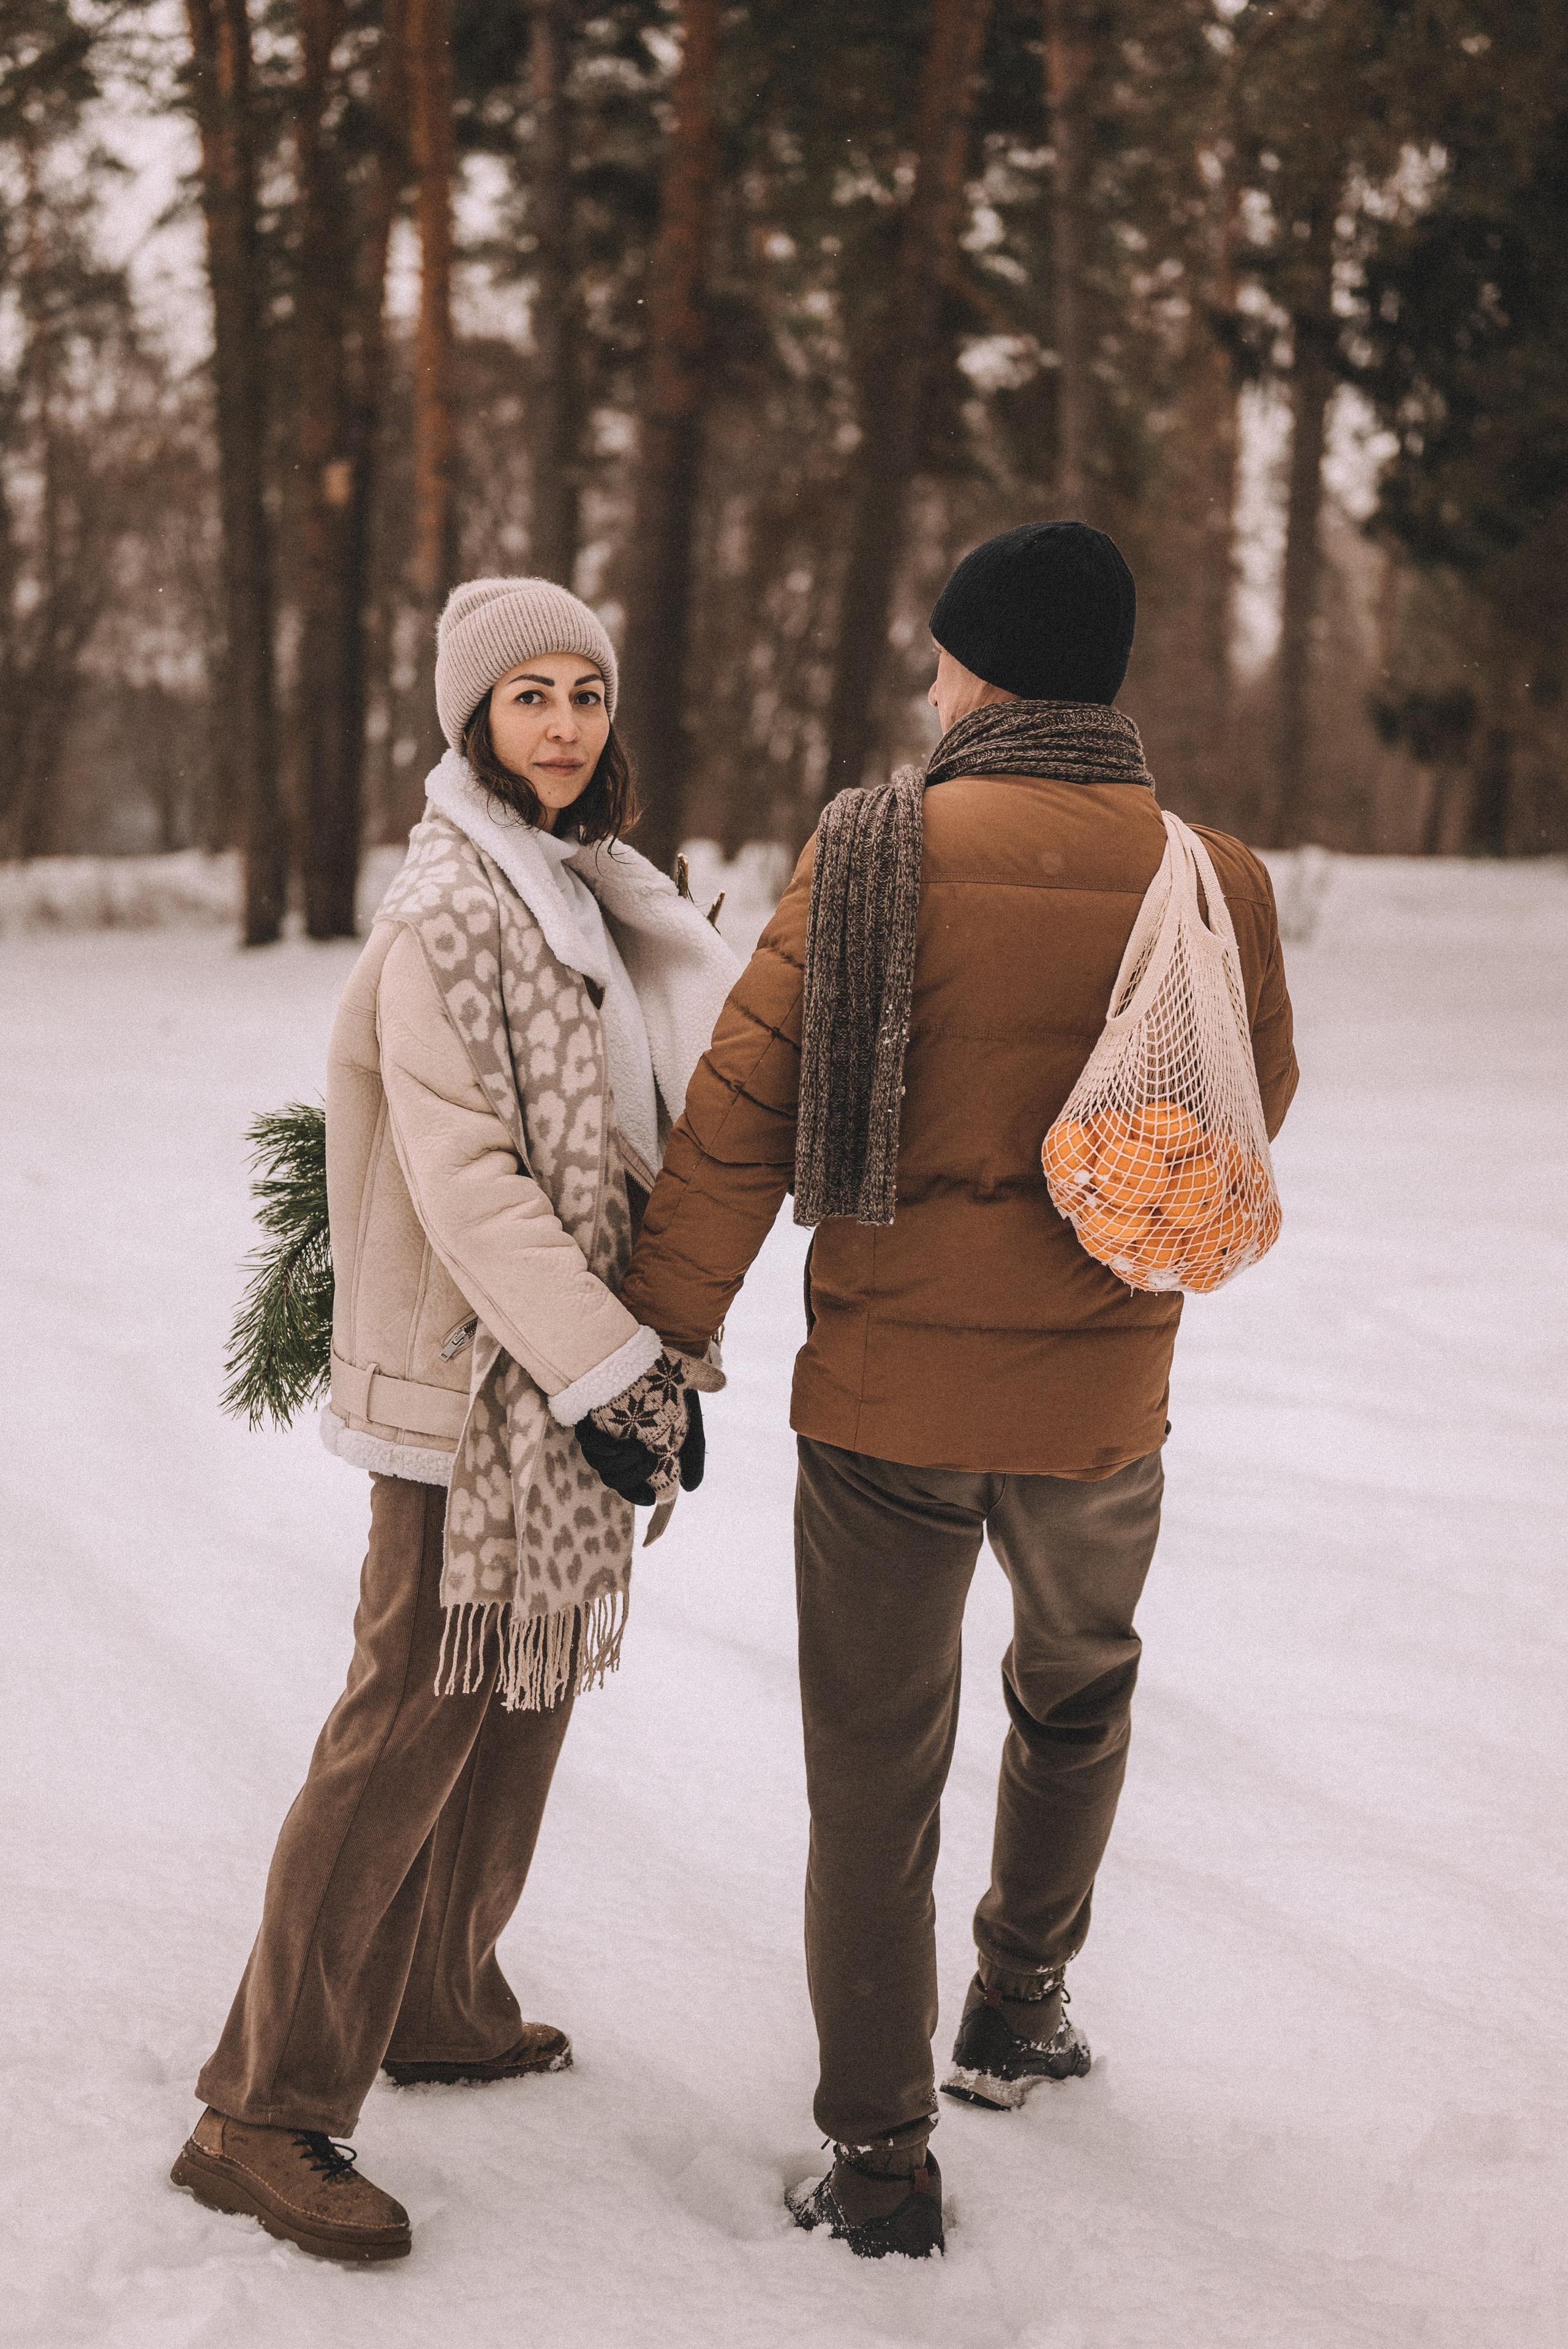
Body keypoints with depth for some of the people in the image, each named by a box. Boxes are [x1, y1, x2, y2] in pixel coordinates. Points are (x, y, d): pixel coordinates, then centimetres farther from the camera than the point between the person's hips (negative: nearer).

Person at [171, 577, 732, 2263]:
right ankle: (264, 2110, -3)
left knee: (524, 1695, 16)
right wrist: (611, 1371, -22)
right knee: (417, 1717, -9)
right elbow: (461, 1173, -21)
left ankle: (441, 2005, 31)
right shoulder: (449, 905, -15)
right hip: (472, 1375, -9)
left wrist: (651, 1359, 13)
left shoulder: (583, 895, 14)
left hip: (569, 1365, 9)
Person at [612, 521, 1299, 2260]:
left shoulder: (864, 859, -12)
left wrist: (658, 1349, -4)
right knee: (1076, 1692, 30)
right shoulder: (1211, 884, -7)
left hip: (882, 1397, -1)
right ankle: (1020, 2007, 40)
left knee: (874, 1773, 10)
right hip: (1097, 1401, 2)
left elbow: (738, 1116, -12)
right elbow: (1250, 1109, 8)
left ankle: (879, 2159, 14)